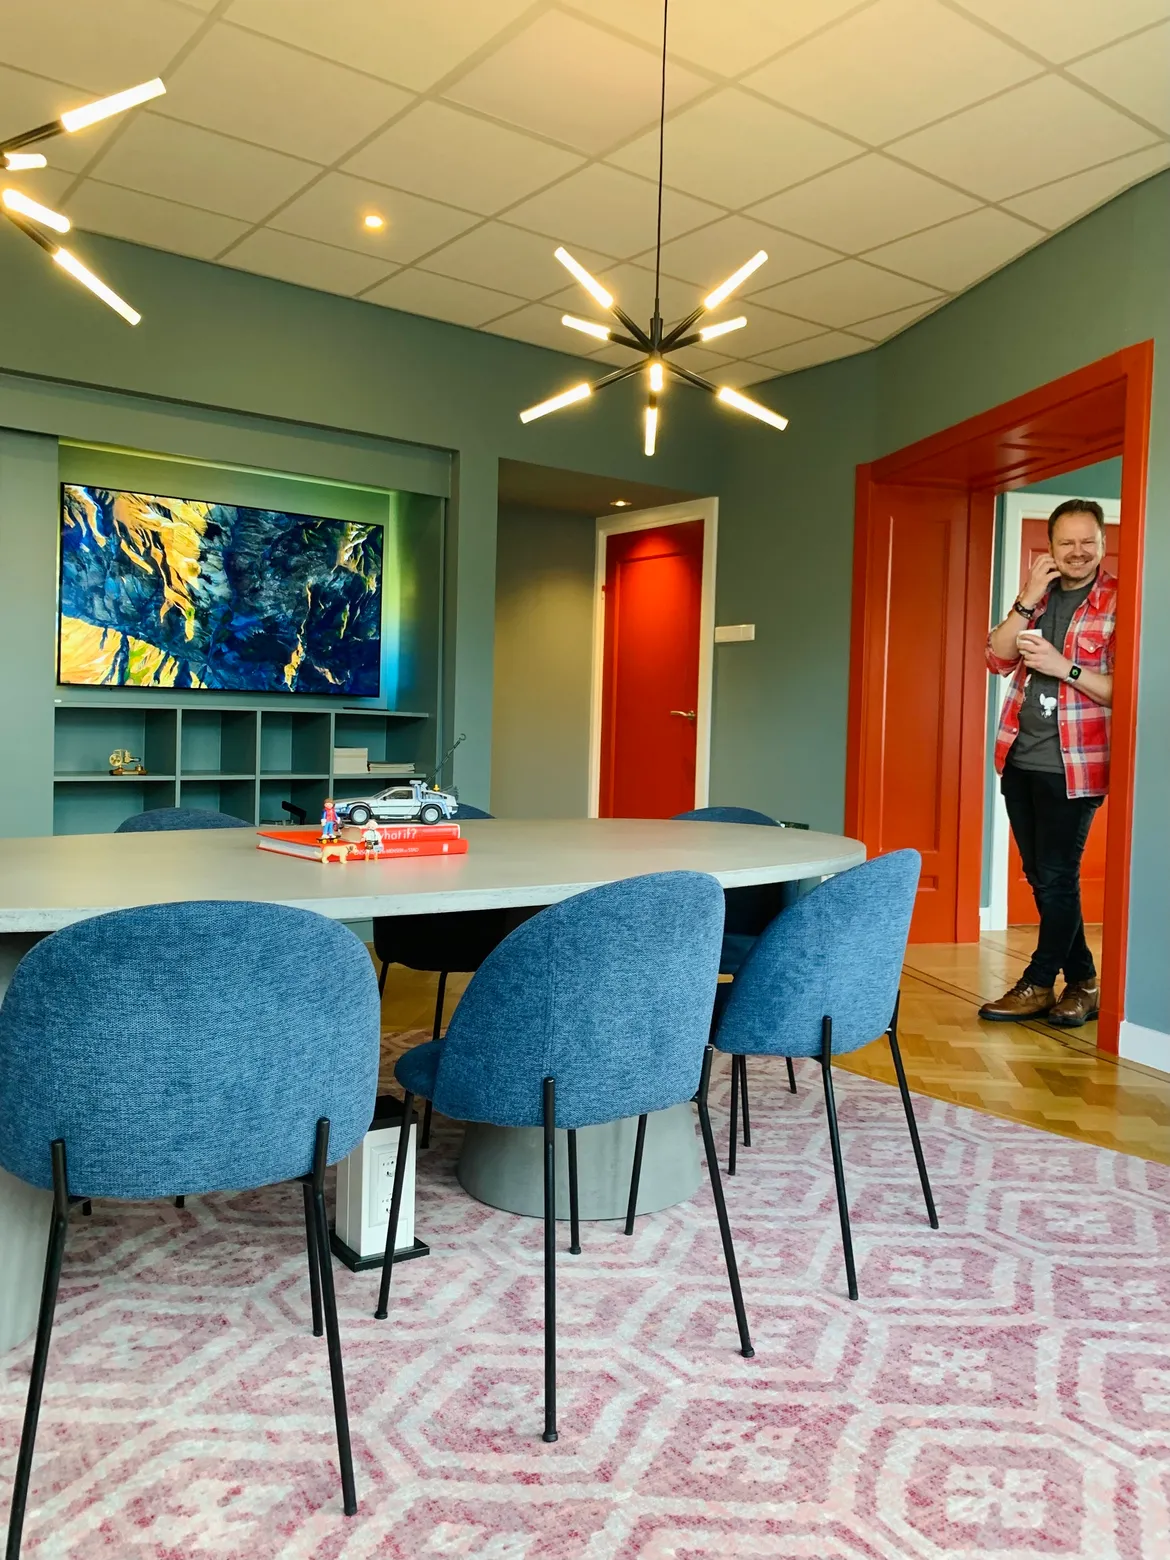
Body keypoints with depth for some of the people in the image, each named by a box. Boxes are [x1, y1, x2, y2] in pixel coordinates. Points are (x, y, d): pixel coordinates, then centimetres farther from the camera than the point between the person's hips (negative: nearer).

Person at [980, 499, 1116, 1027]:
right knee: (1041, 879, 12)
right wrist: (1027, 601, -9)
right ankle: (1082, 983, 25)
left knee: (1056, 879, 0)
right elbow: (997, 658, 0)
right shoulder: (1038, 596, 11)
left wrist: (1064, 667, -21)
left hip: (1072, 765, -6)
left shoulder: (1118, 603, -7)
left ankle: (1038, 984, 15)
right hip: (1020, 759, 6)